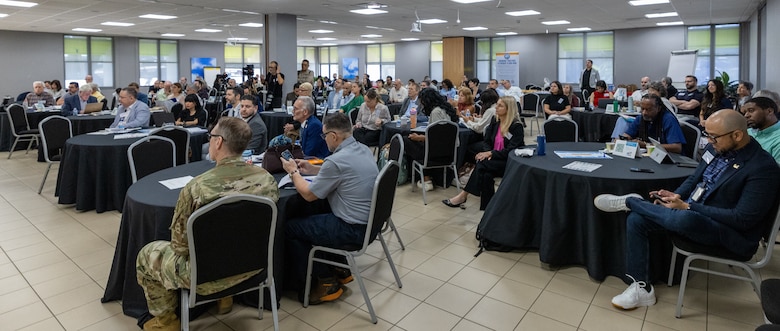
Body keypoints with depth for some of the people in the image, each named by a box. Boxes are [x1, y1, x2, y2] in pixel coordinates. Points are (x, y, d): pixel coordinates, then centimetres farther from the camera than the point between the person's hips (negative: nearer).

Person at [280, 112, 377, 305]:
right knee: (312, 216, 28)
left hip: (353, 230, -9)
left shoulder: (337, 160, -23)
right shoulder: (363, 150, 4)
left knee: (289, 228, 3)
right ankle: (341, 269, 29)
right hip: (370, 221, 9)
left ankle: (326, 283, 11)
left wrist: (293, 172, 5)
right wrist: (312, 169, 15)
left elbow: (308, 194, -11)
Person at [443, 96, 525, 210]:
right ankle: (488, 205, -26)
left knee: (482, 164, -28)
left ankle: (463, 196, -22)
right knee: (486, 174, -29)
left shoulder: (516, 126, -12)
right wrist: (487, 152, -13)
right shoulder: (495, 120, 7)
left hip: (510, 162, -5)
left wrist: (491, 153, -23)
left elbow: (510, 151, -17)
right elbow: (486, 141, 8)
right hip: (494, 159, 5)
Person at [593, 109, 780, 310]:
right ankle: (641, 287, -6)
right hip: (691, 212, 8)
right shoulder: (717, 148, 2)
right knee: (636, 219, -11)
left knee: (684, 218, -40)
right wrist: (676, 197, -6)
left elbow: (743, 218, -23)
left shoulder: (763, 168, -19)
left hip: (731, 233, -7)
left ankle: (628, 201, -11)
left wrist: (687, 206, -24)